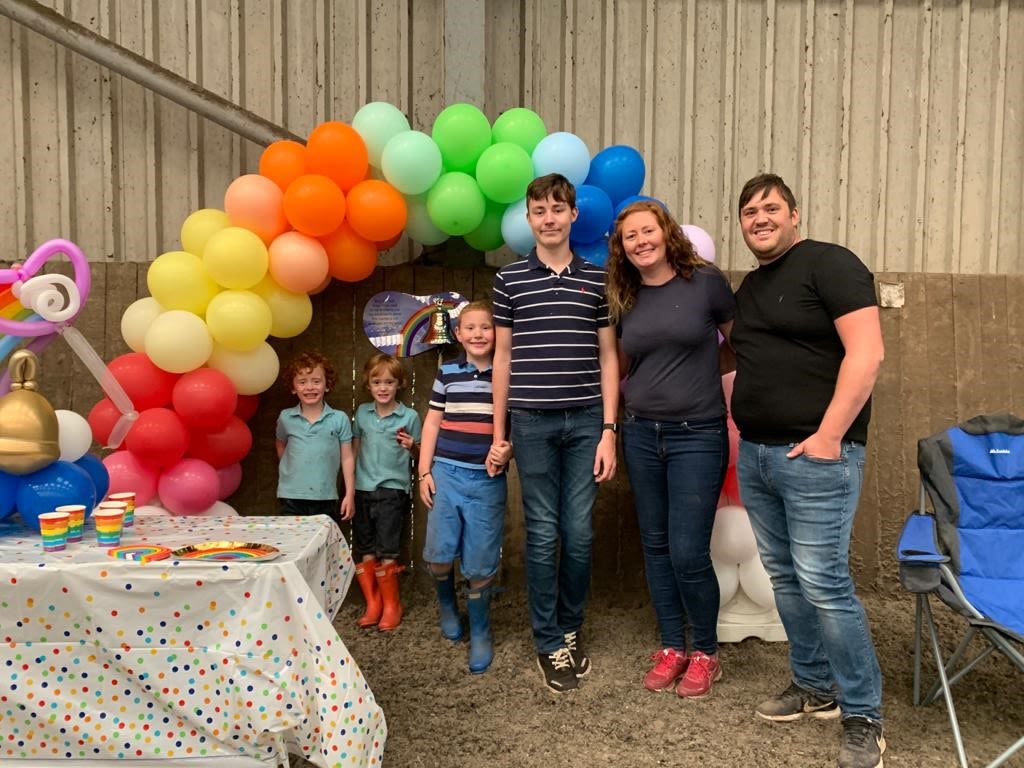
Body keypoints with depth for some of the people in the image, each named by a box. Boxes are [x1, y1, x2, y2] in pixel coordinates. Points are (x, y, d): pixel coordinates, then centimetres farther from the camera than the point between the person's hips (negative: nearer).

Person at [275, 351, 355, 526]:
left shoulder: (339, 419, -4)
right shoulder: (286, 418, 1)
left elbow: (347, 458, 0)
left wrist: (350, 494, -2)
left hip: (326, 498, -1)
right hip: (291, 497, 1)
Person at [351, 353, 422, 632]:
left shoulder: (409, 416, -3)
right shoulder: (362, 413, 7)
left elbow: (419, 455, 5)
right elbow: (355, 448, 16)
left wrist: (411, 446, -17)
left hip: (393, 489, -4)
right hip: (363, 488, 4)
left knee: (385, 551, -3)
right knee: (363, 551, 8)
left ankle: (391, 605, 13)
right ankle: (373, 604, 21)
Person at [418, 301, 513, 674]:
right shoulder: (447, 373, 5)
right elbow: (432, 423, 9)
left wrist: (508, 450, -18)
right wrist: (424, 471, 4)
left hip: (488, 479, -1)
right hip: (446, 473, 2)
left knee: (480, 564, 3)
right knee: (439, 553, 3)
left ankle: (480, 632, 23)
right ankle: (447, 606, 35)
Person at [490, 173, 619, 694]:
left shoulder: (596, 279, 6)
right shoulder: (510, 279, 5)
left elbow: (607, 358, 7)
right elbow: (502, 358, 7)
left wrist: (609, 431, 0)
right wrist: (498, 434, 6)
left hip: (586, 421, 1)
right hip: (533, 422, -1)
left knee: (579, 532, 6)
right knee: (543, 533, 4)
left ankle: (572, 628, 27)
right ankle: (549, 643, 18)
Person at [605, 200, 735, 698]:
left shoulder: (706, 282, -6)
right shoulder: (625, 300, 6)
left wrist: (724, 388, -4)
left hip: (697, 435, -5)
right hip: (641, 434, 5)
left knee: (688, 553, -5)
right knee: (655, 546, 11)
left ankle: (705, 653, 18)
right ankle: (671, 647, 27)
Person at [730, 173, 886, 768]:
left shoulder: (829, 263, -7)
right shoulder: (750, 287, 17)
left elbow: (867, 352, -16)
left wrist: (829, 436, -19)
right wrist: (736, 419, 13)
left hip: (815, 454, -8)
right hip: (755, 453, 8)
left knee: (823, 582, -6)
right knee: (784, 575, 13)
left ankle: (864, 717, 10)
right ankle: (815, 687, 29)